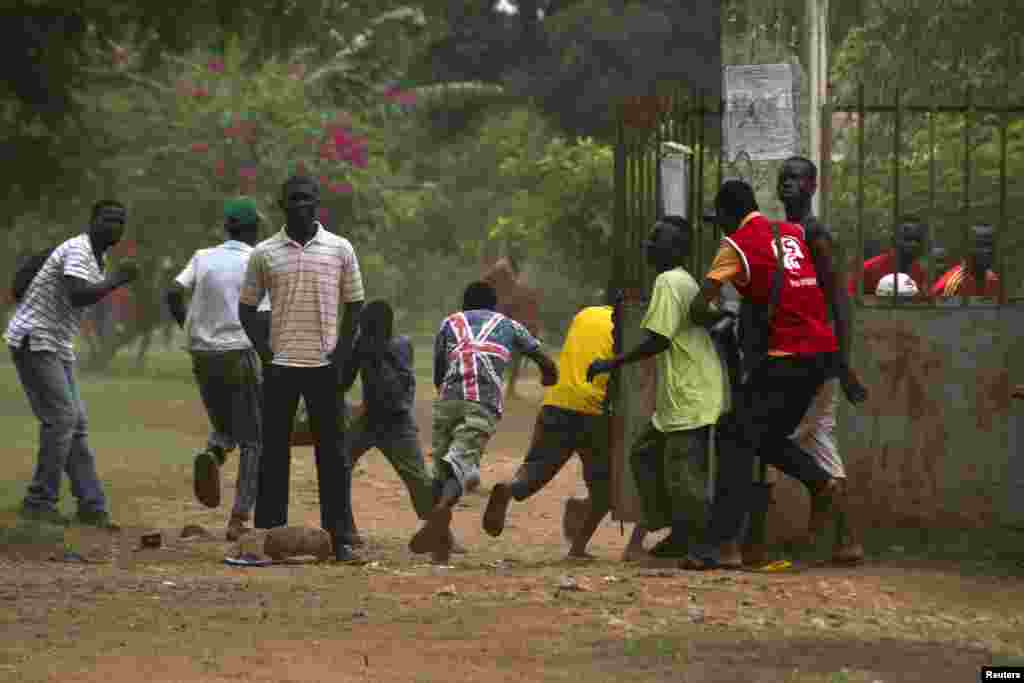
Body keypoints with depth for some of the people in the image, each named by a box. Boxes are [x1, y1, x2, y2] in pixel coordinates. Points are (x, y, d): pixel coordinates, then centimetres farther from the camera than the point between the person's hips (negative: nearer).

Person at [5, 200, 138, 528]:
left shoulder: (95, 259, 14)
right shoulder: (78, 251, -17)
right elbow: (77, 295, -32)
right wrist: (116, 279, -23)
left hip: (58, 347, 10)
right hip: (33, 341, -10)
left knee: (76, 424, 5)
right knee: (61, 418, -14)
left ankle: (92, 507, 4)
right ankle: (39, 502, -8)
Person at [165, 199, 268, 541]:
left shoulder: (203, 257, 7)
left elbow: (172, 293, -3)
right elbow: (264, 318, -12)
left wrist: (188, 327, 9)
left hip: (202, 356, 4)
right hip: (240, 355, -4)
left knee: (224, 427, 23)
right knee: (252, 439, 6)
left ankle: (211, 455, -12)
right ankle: (239, 517, -4)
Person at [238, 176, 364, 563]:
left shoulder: (340, 249, 4)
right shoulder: (264, 253, 5)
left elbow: (354, 305, 8)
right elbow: (247, 307, 10)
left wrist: (342, 353, -3)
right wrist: (265, 352, -2)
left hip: (325, 365, 0)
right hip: (281, 366, 0)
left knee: (332, 452, 0)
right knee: (274, 451, 2)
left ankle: (339, 538, 3)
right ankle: (268, 535, 7)